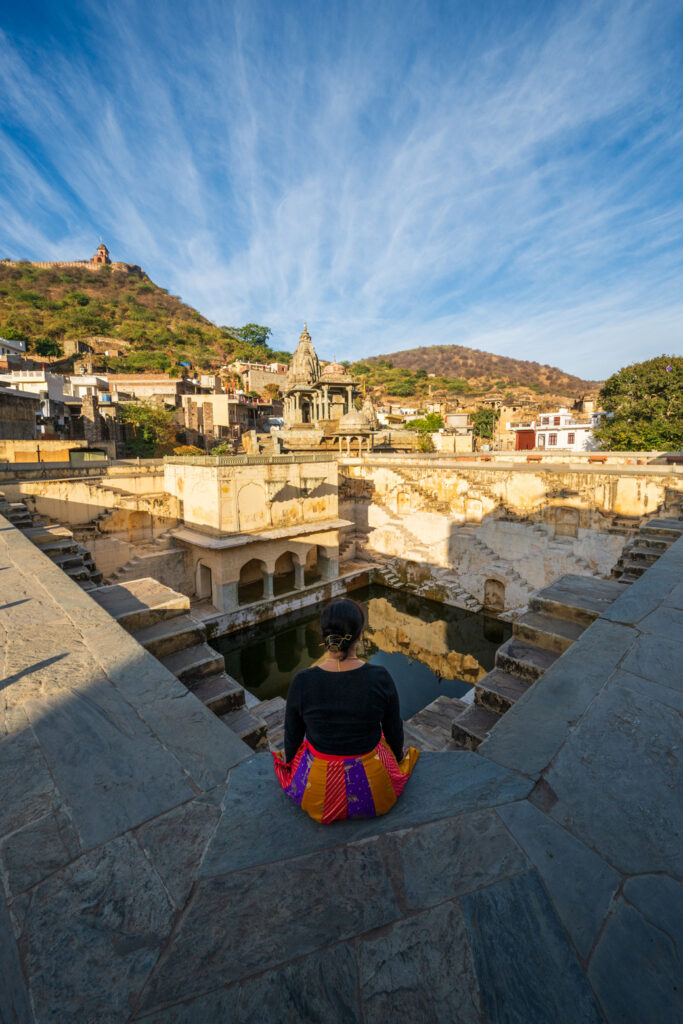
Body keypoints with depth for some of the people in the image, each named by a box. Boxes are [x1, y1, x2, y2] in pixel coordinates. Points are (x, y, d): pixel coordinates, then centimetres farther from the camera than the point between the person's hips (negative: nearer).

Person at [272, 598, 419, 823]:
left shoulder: (302, 681, -24)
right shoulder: (380, 677, -23)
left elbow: (293, 734, -7)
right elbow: (393, 730, -7)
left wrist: (288, 758, 16)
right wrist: (399, 756, 16)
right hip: (374, 789, 0)